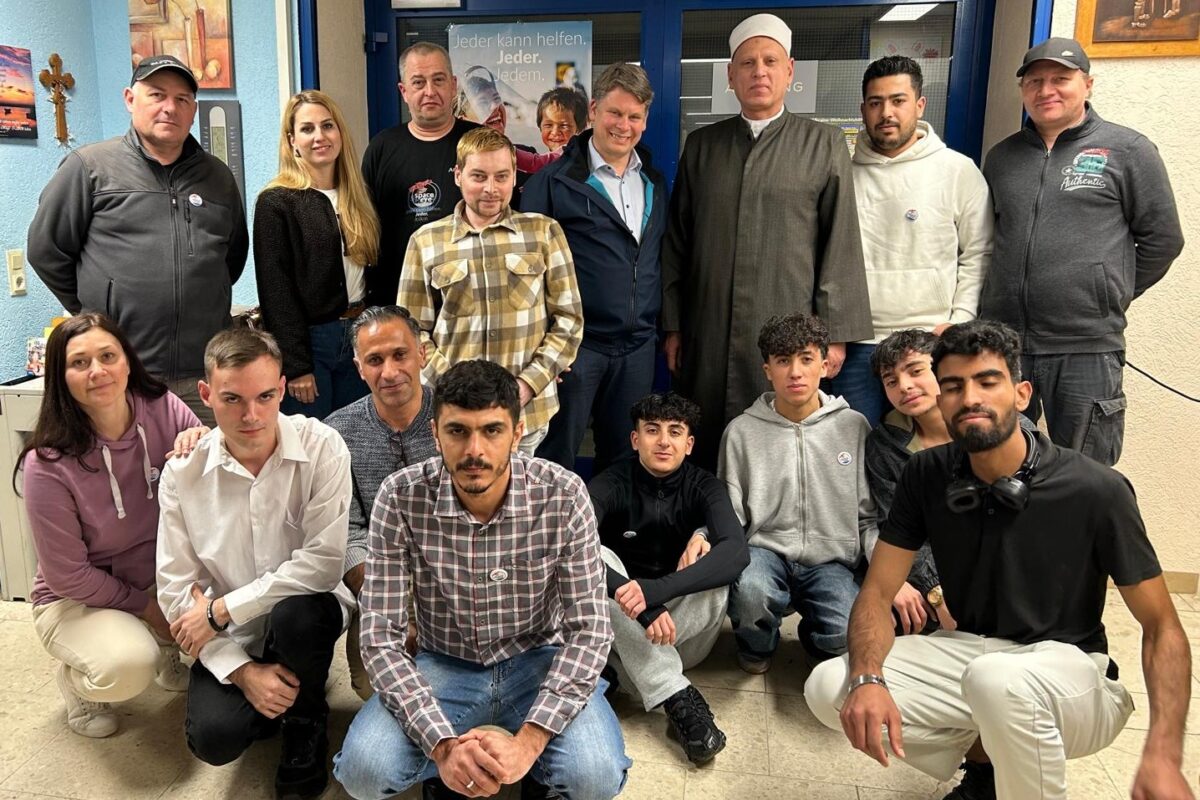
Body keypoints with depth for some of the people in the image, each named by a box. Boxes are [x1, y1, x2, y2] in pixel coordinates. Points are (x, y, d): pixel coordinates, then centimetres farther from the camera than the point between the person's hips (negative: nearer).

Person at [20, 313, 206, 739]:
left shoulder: (163, 408, -14)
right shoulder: (48, 464, -22)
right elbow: (67, 574, -14)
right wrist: (145, 605, -11)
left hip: (166, 575, 4)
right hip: (78, 598, -4)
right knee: (128, 665, -32)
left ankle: (171, 653, 11)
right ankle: (74, 677, 6)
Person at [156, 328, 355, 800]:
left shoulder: (321, 449, -16)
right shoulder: (182, 472, -9)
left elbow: (324, 561, -22)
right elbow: (175, 588, -6)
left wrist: (221, 609, -18)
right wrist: (241, 670, -14)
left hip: (307, 615, -1)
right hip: (228, 639, 2)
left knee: (295, 613, -35)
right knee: (214, 738, -21)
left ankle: (304, 728, -3)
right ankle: (271, 701, 16)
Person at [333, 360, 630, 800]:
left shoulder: (563, 495, -19)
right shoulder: (401, 497, -17)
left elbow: (588, 630, -16)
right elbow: (381, 634, -16)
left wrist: (529, 740, -28)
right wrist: (442, 744, -29)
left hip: (538, 664, 0)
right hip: (442, 667, 1)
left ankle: (535, 764, 9)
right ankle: (450, 764, 9)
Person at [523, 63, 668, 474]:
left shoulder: (655, 182, 12)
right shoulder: (553, 181, -4)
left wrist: (664, 329, 12)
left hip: (639, 347, 5)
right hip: (575, 344, -4)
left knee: (623, 459, 14)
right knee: (555, 457, 4)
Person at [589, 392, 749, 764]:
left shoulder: (703, 487, -7)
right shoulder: (611, 484, -11)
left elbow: (737, 552, -28)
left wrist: (655, 590, -42)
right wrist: (643, 607, -41)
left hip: (687, 631, 0)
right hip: (620, 630, 0)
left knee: (709, 550, -25)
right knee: (597, 558, -29)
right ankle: (678, 697, -35)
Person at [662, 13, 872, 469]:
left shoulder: (824, 145, 5)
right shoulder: (701, 145, 11)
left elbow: (841, 244, 1)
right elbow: (677, 242, 11)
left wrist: (835, 332, -4)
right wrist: (672, 327, 7)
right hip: (708, 336, 2)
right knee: (705, 453, 7)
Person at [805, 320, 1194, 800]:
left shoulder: (1096, 491, -17)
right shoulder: (926, 476, -8)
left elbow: (1161, 626, -9)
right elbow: (877, 593, -7)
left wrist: (1163, 756, -24)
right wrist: (867, 679, -28)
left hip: (1067, 667, -4)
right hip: (967, 650, 5)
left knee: (996, 679, -40)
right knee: (829, 688, -16)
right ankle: (983, 761, 7)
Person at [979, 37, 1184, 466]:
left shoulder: (1126, 150, 0)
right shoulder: (1001, 157, 13)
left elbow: (1162, 238, 3)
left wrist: (1109, 296, 5)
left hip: (1087, 350, -4)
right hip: (1003, 343, 4)